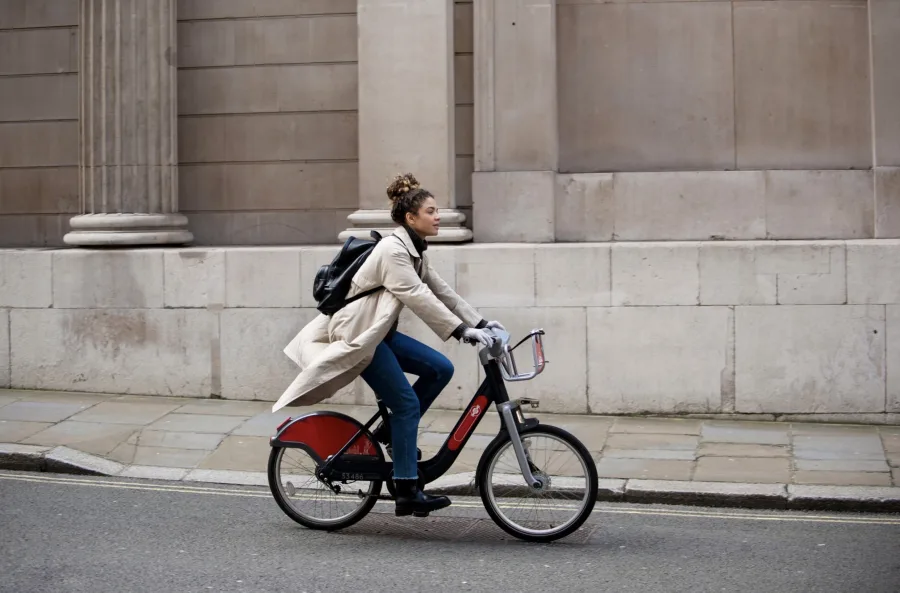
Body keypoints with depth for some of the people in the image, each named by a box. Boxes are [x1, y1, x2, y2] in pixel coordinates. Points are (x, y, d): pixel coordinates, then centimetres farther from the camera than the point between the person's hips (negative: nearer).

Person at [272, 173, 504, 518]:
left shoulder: (415, 252, 11)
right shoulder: (393, 250, -19)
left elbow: (442, 291, 9)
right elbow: (418, 297, -28)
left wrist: (480, 323, 1)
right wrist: (461, 330, -31)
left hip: (380, 332, 9)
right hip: (358, 334, -9)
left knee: (440, 369, -2)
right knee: (407, 403, -11)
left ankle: (391, 431, 10)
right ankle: (407, 494, -6)